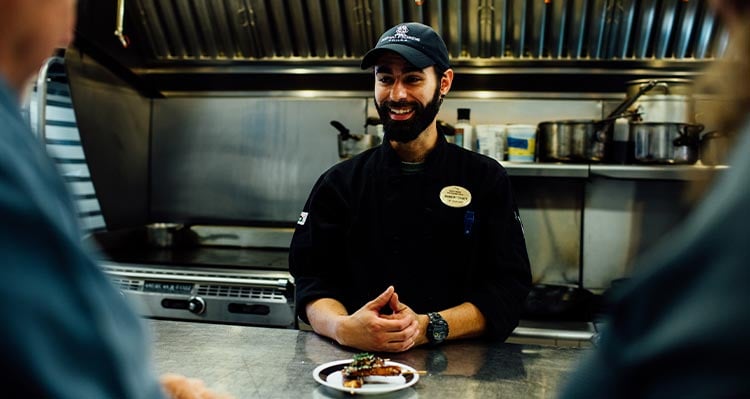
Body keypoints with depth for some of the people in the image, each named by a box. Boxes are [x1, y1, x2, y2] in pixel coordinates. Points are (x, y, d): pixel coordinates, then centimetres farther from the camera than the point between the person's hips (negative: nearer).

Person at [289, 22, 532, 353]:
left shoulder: (487, 180, 2)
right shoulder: (339, 182, 6)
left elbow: (508, 288, -3)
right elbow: (311, 279, 1)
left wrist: (428, 328, -19)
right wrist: (344, 328, -22)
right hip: (358, 362, 1)